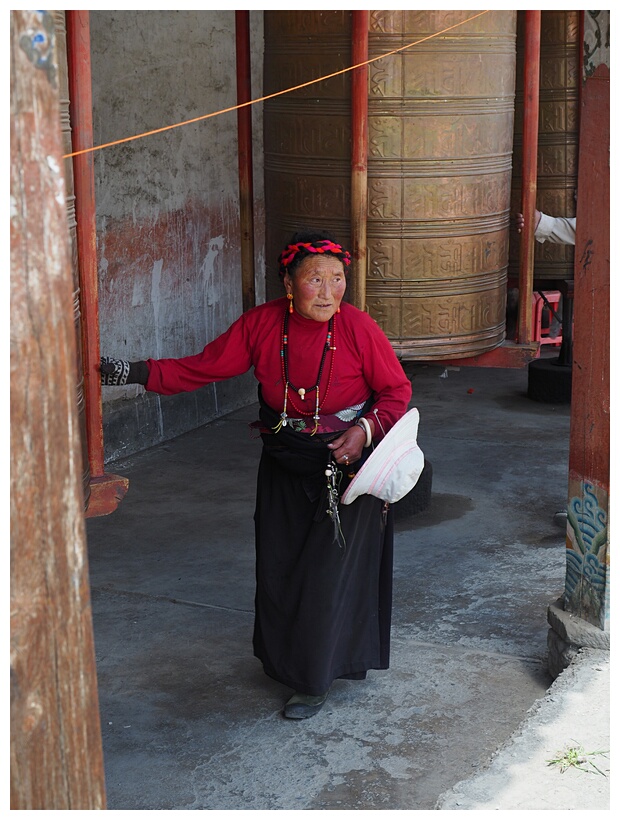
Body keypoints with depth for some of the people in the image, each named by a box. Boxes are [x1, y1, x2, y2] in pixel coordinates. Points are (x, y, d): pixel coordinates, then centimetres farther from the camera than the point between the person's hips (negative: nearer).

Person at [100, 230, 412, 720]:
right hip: (285, 465, 4)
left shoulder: (358, 328, -18)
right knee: (280, 565, 12)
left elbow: (397, 392, -7)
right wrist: (134, 373, -18)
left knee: (332, 569, -1)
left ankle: (315, 679, 16)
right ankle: (287, 659, 36)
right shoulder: (261, 324, -11)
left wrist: (366, 430, -24)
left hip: (347, 464, -3)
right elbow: (202, 368, -8)